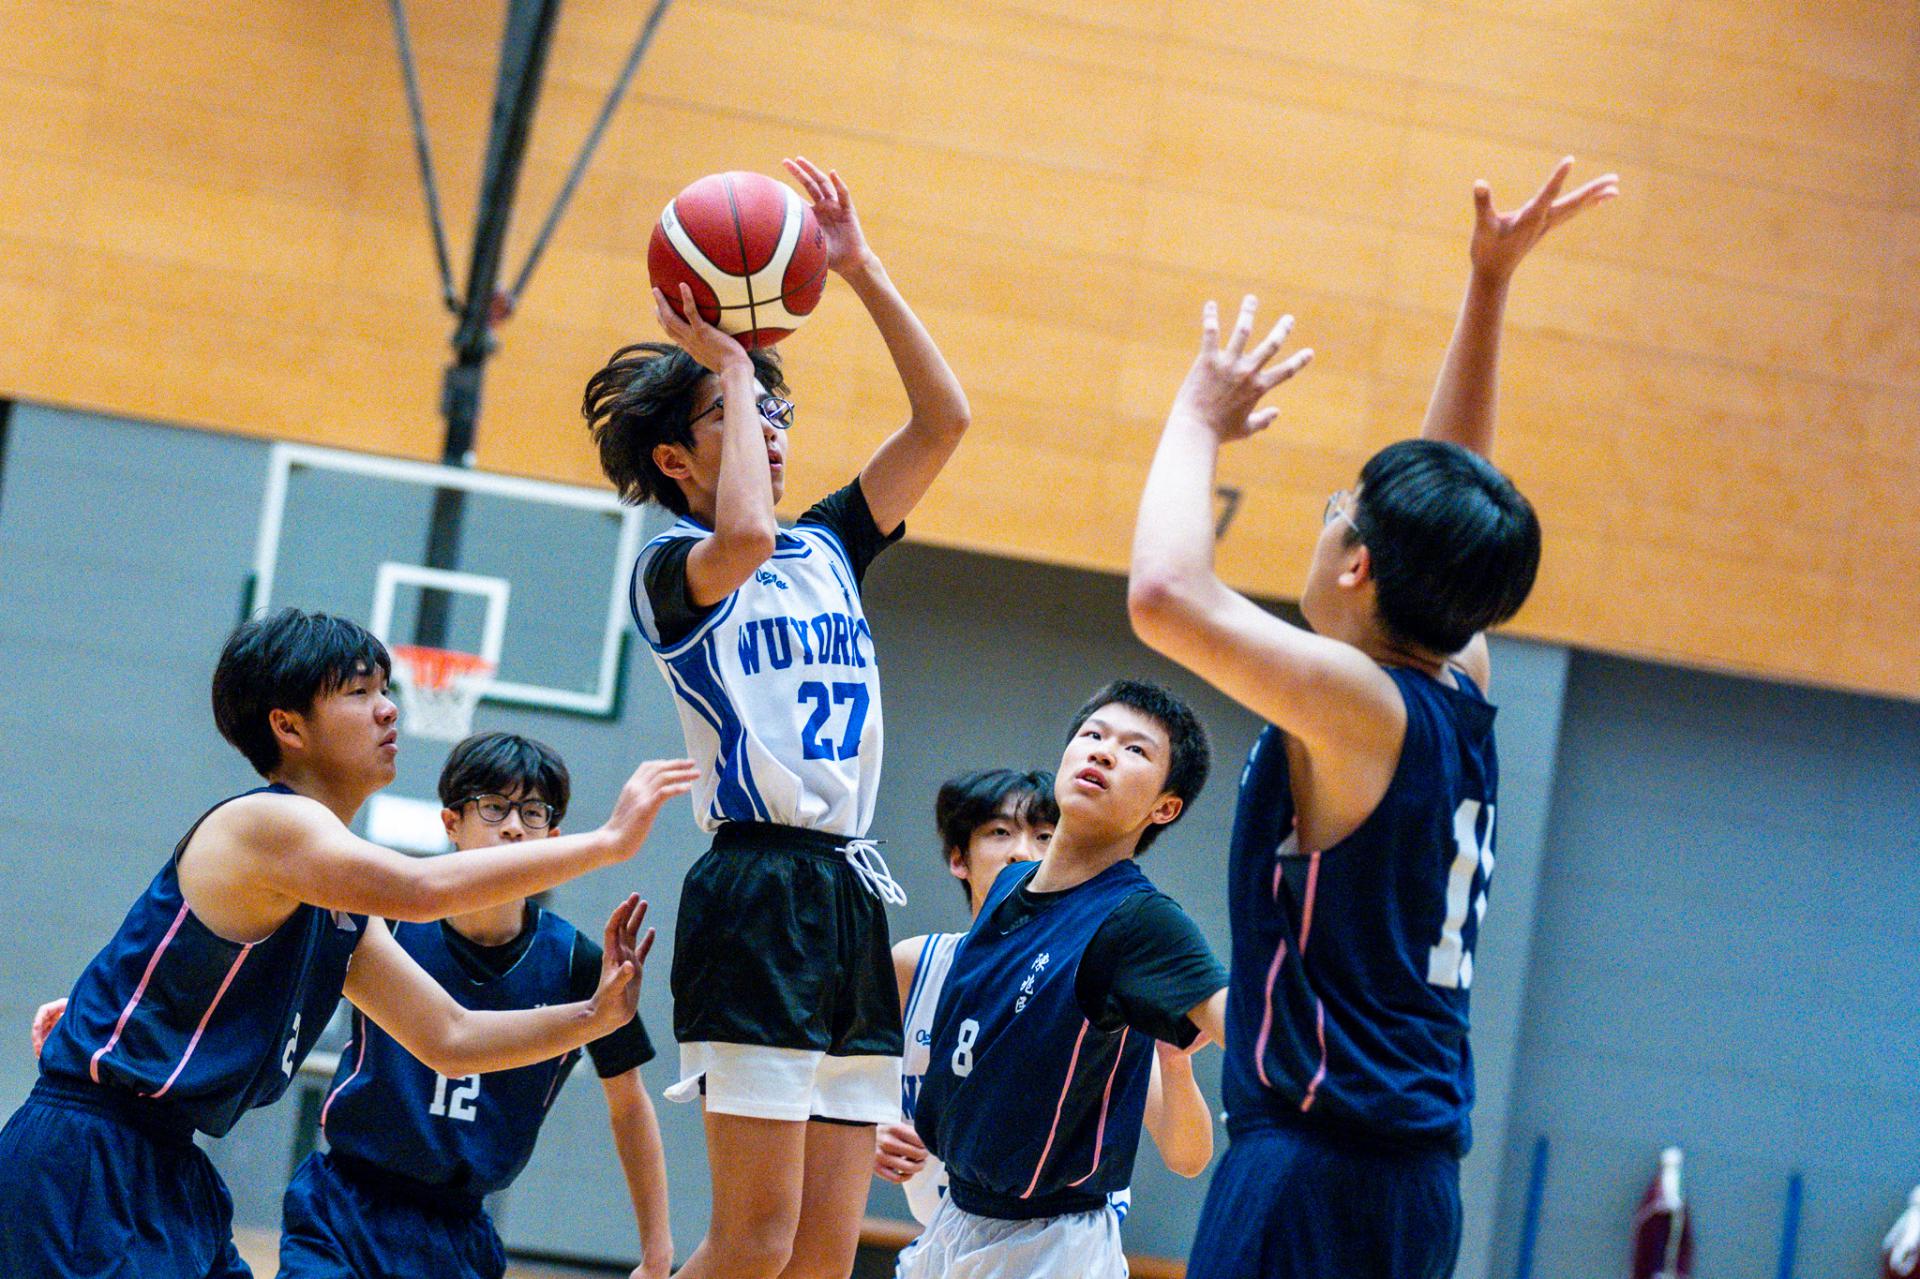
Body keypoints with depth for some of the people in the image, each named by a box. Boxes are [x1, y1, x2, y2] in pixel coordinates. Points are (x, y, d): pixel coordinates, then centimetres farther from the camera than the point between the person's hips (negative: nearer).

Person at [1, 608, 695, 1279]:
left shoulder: (340, 904, 16)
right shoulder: (263, 823, -14)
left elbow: (449, 1038, 20)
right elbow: (421, 889, -31)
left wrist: (593, 1016, 5)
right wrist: (606, 841, -26)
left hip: (169, 1175, 10)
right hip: (87, 1162, -10)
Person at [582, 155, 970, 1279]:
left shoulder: (830, 546, 19)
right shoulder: (672, 569, 0)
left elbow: (943, 421, 12)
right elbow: (741, 537, -24)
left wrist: (862, 272, 6)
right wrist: (729, 365, -11)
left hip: (853, 902, 7)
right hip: (757, 894, -7)